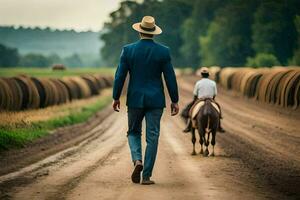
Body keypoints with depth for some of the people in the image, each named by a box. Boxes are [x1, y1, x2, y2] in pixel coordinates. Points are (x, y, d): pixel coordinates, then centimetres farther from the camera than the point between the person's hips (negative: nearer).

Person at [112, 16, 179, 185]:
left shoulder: (128, 50, -5)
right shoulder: (163, 51, -5)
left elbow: (120, 76, -3)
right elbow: (170, 78, -4)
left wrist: (116, 98, 8)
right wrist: (175, 101, 4)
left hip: (135, 99, 0)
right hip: (155, 100, 0)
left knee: (134, 132, 18)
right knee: (152, 137, 5)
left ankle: (137, 160, -8)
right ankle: (147, 176, 3)